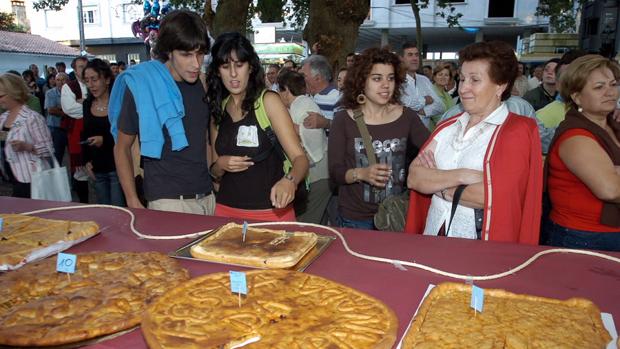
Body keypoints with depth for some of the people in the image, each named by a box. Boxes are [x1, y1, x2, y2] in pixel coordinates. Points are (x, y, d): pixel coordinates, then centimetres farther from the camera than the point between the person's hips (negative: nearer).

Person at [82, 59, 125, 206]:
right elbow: (85, 135, 17)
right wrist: (87, 160, 9)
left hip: (117, 167, -6)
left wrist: (105, 140, -20)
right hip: (97, 169, 6)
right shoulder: (87, 104, 9)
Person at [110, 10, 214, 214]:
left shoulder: (202, 85, 5)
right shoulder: (141, 86, -9)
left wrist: (214, 179, 10)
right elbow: (122, 148, -3)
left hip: (207, 197, 5)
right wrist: (133, 204, -8)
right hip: (167, 202, -5)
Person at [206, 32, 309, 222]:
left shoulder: (267, 101, -8)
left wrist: (289, 181, -36)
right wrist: (220, 165, -9)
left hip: (271, 211, -4)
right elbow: (215, 173, 13)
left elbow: (300, 158, -15)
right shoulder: (218, 110, 5)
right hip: (227, 211, 4)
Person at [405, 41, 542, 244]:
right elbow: (413, 178, 0)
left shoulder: (518, 130, -3)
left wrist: (435, 181, -5)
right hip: (434, 235, 4)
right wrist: (461, 176, -14)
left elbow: (496, 196, -15)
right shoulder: (447, 127, 12)